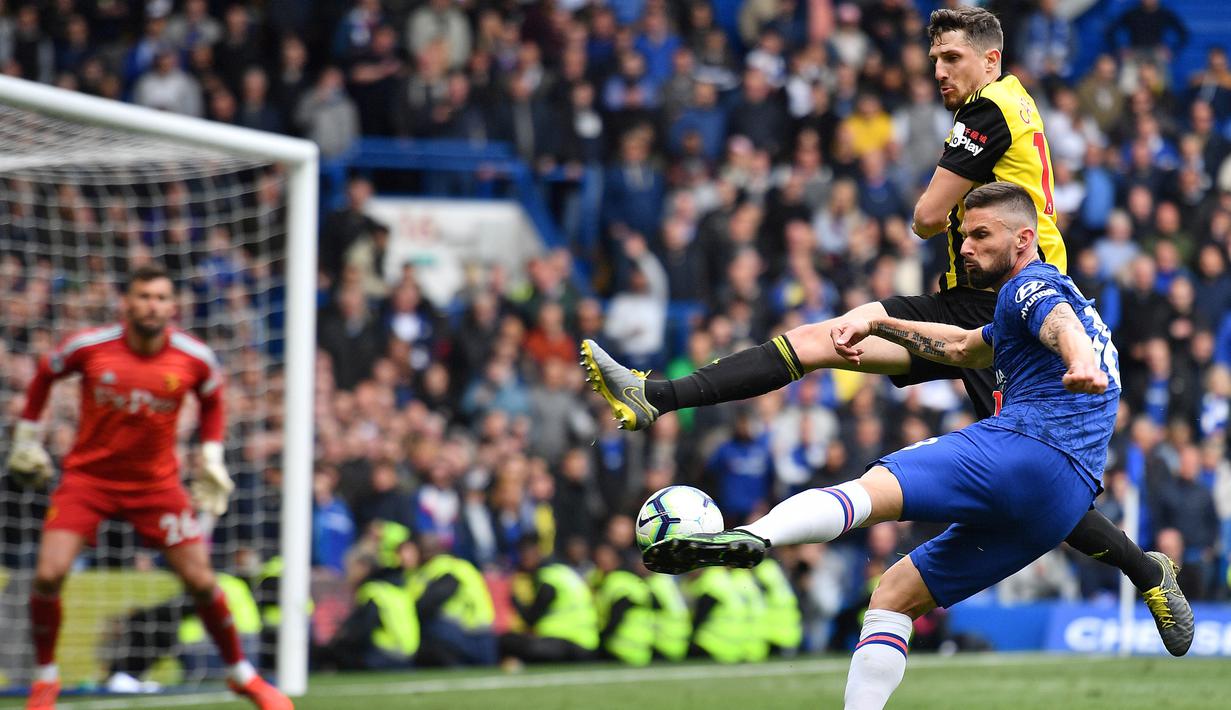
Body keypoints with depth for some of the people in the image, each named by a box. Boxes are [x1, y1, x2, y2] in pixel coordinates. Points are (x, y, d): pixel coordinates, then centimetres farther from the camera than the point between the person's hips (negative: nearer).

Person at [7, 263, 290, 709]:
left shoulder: (195, 359, -11)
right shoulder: (89, 347, -14)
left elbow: (211, 400, 12)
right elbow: (44, 374, 6)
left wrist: (212, 460, 6)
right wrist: (26, 439, 10)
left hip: (156, 483, 1)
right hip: (88, 475, -1)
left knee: (200, 581, -2)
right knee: (49, 575, -15)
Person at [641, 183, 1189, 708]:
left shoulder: (1031, 287, 3)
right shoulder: (1044, 294, 34)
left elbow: (1060, 323, -21)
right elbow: (964, 348, 49)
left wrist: (1081, 362, -43)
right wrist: (877, 324, 45)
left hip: (1029, 450, -10)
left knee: (871, 489, -29)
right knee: (893, 596, 14)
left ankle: (753, 537, -57)